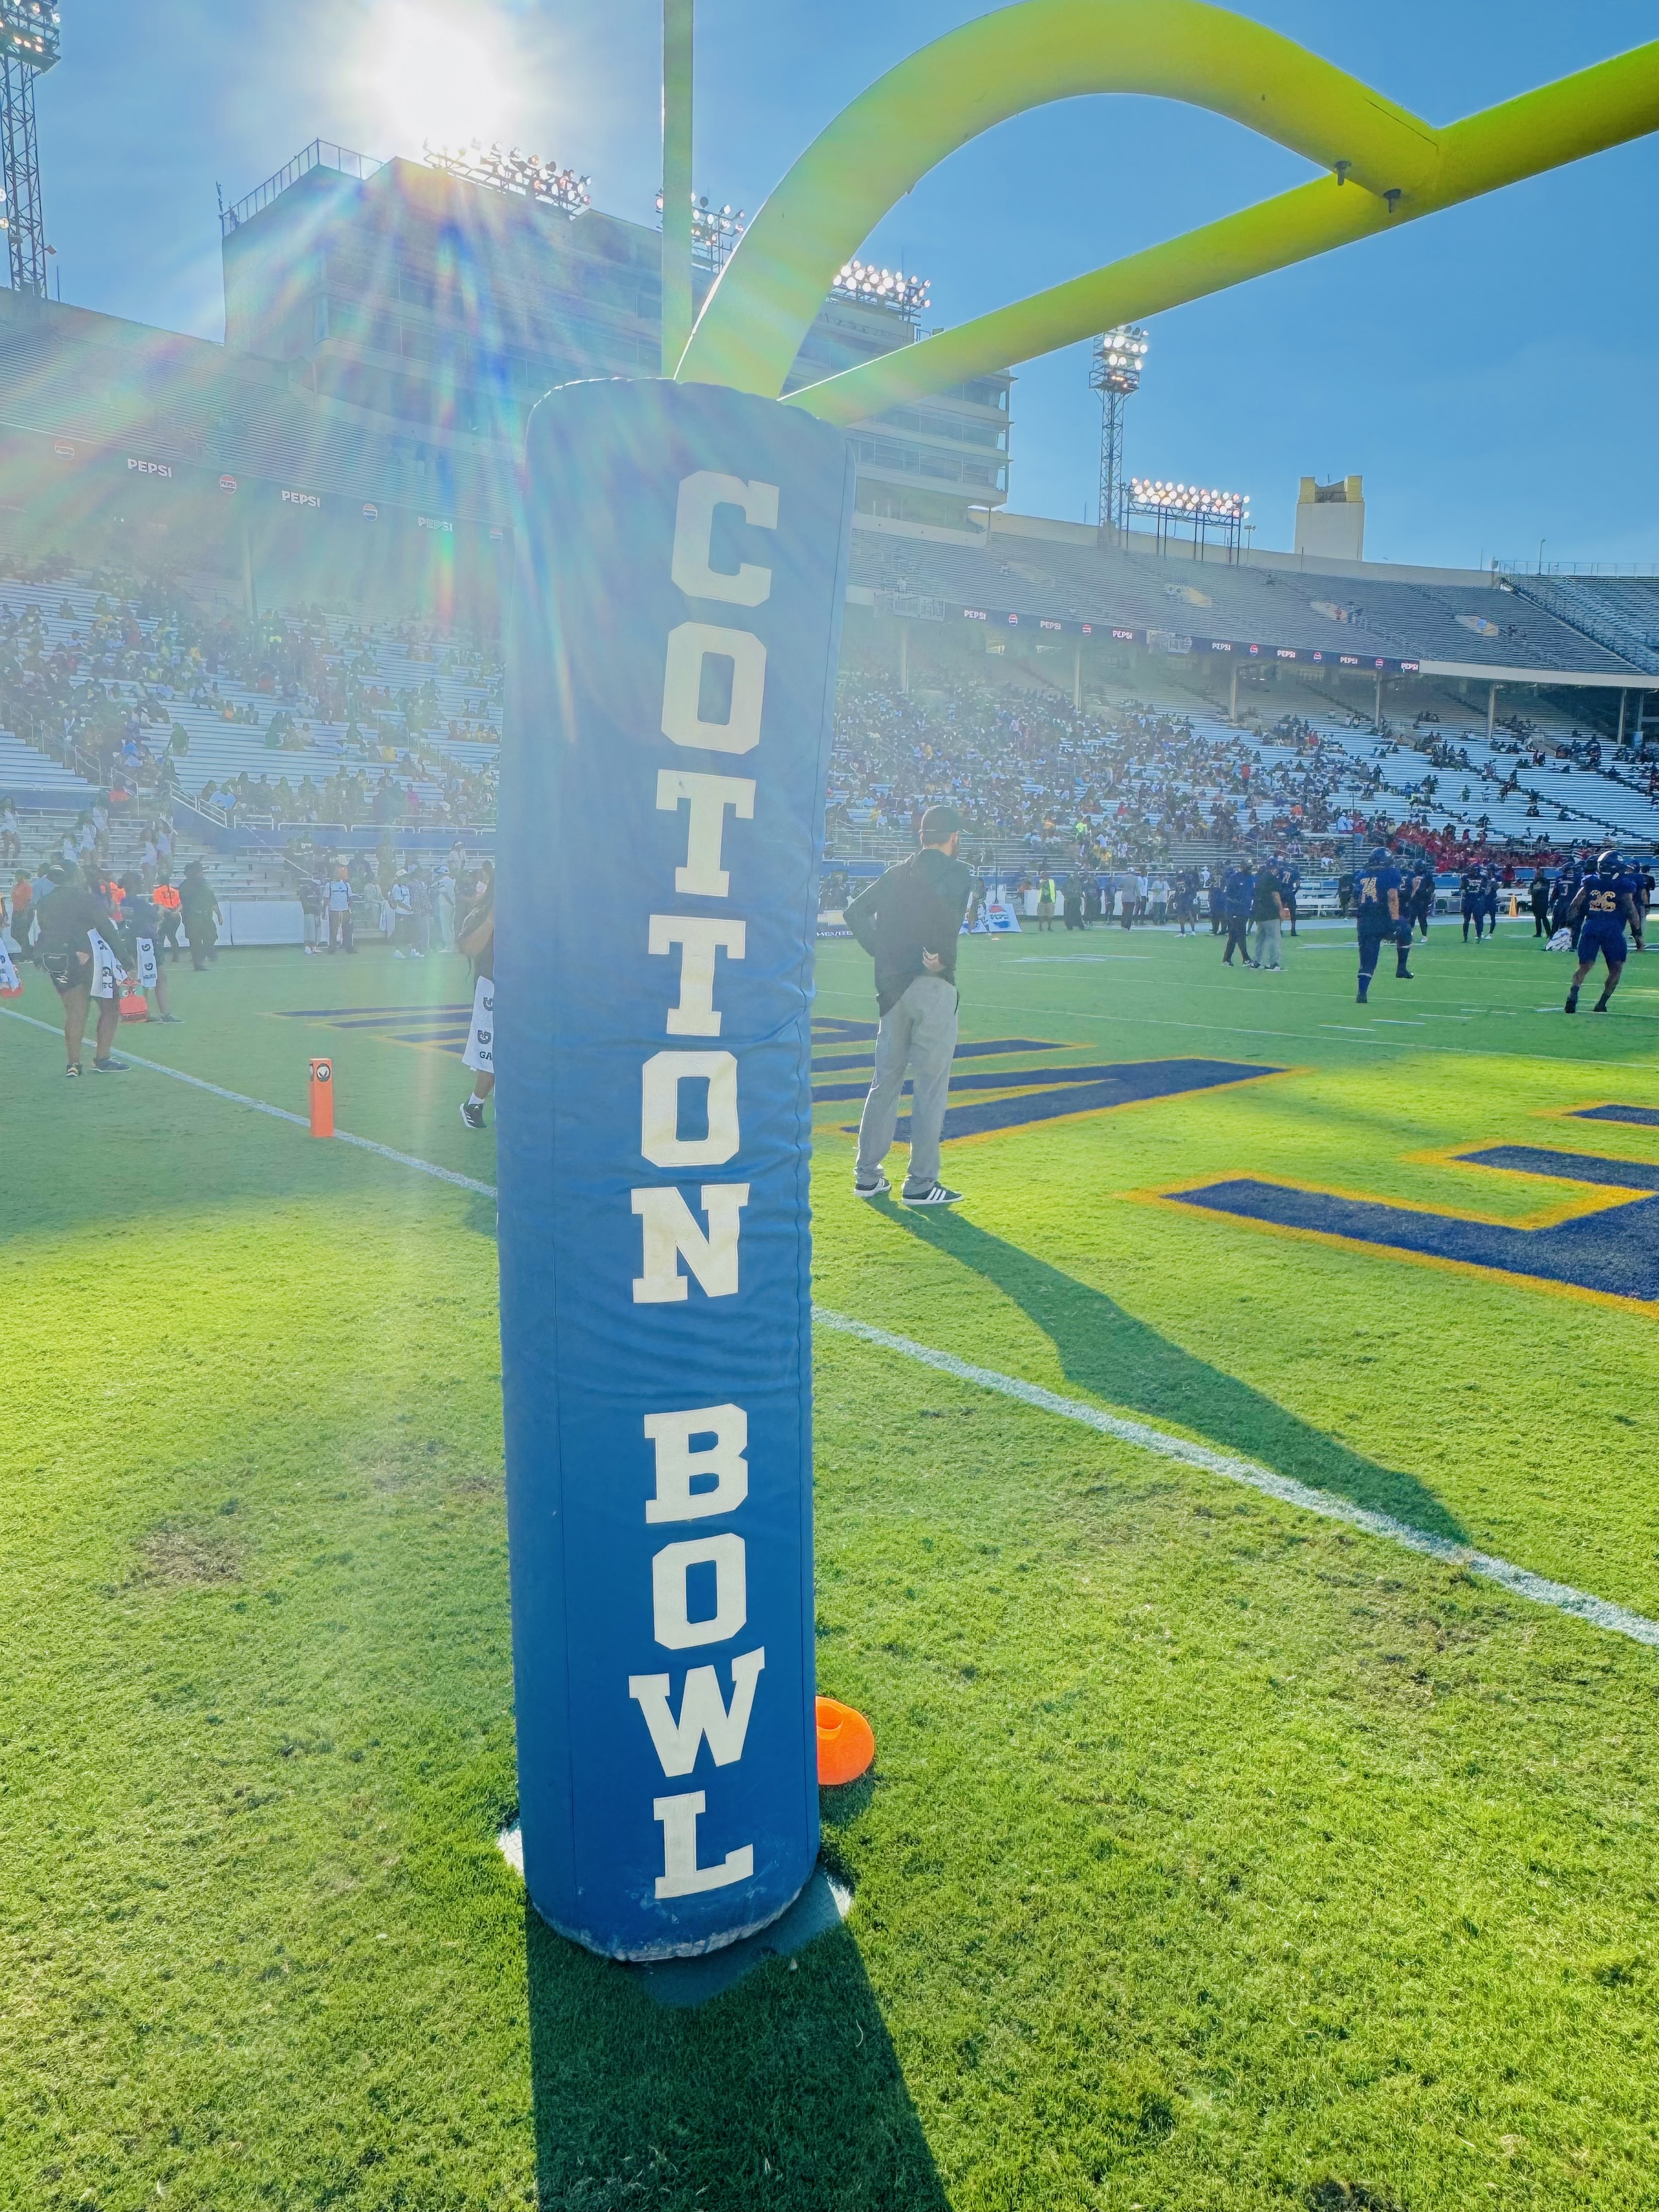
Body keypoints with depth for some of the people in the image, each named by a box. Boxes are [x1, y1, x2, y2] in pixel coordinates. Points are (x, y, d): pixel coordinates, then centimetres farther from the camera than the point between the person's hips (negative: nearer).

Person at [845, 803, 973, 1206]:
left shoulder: (897, 873, 15)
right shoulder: (955, 873, -3)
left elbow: (856, 912, 9)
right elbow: (944, 906, -24)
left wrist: (882, 953, 8)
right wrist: (943, 957, -15)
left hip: (892, 987, 6)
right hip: (933, 987, -6)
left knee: (885, 1080, 13)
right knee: (930, 1086, -1)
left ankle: (867, 1176, 17)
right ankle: (921, 1183, 2)